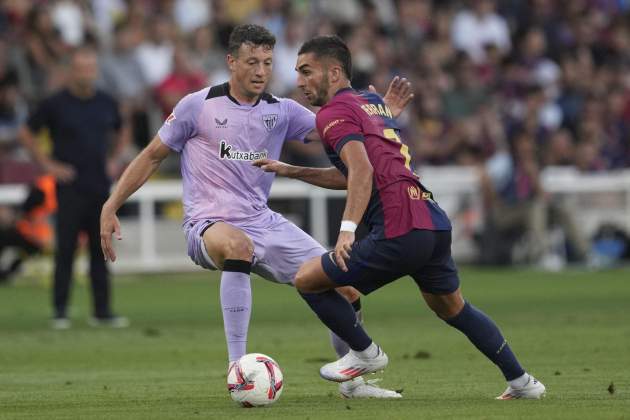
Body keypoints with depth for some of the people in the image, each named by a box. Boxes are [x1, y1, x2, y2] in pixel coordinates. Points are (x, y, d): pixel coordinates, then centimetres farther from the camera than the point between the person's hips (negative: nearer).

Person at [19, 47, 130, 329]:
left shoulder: (106, 104, 9)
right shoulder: (55, 104, -4)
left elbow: (121, 132, 27)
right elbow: (26, 133, 2)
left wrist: (113, 160, 13)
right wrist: (48, 165, -4)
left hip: (100, 187, 4)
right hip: (70, 187, -4)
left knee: (100, 252, 5)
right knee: (65, 251, -3)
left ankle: (102, 312, 9)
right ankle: (60, 313, 1)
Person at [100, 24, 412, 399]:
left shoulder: (281, 111, 7)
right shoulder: (198, 106, -3)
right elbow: (152, 157, 4)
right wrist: (111, 207, -1)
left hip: (264, 224, 5)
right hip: (209, 226, -5)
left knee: (346, 292, 0)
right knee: (237, 244, -44)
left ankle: (353, 380, 27)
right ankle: (238, 367, -39)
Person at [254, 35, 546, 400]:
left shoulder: (333, 112, -3)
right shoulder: (374, 102, 25)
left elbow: (362, 172, -20)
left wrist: (347, 229, -29)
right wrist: (291, 171, 32)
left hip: (400, 233, -9)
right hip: (436, 221, 9)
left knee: (307, 279, 2)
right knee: (452, 307, 27)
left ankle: (365, 353, 13)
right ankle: (521, 381, 28)